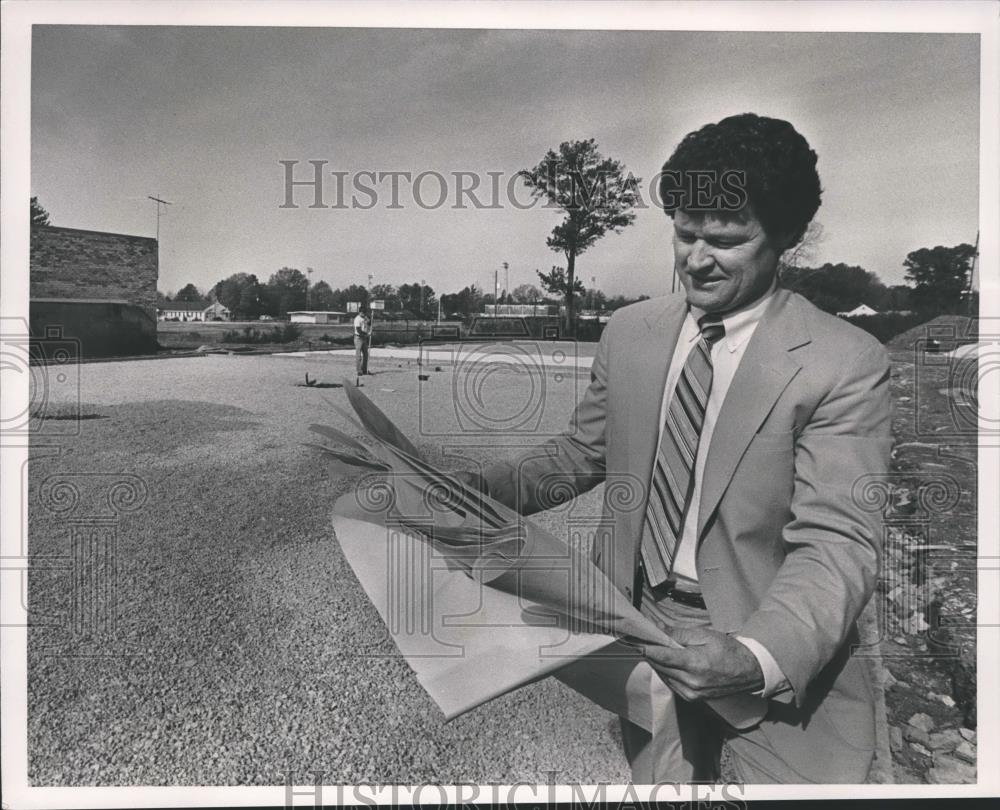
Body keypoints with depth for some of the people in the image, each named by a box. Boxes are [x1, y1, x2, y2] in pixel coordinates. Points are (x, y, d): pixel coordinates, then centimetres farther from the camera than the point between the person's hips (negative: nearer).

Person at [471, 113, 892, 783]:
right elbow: (584, 452, 9)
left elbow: (837, 544, -18)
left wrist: (755, 658, -34)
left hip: (780, 660, -2)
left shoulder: (846, 364, -14)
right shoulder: (630, 331, 0)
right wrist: (483, 488, -6)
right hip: (637, 624, 3)